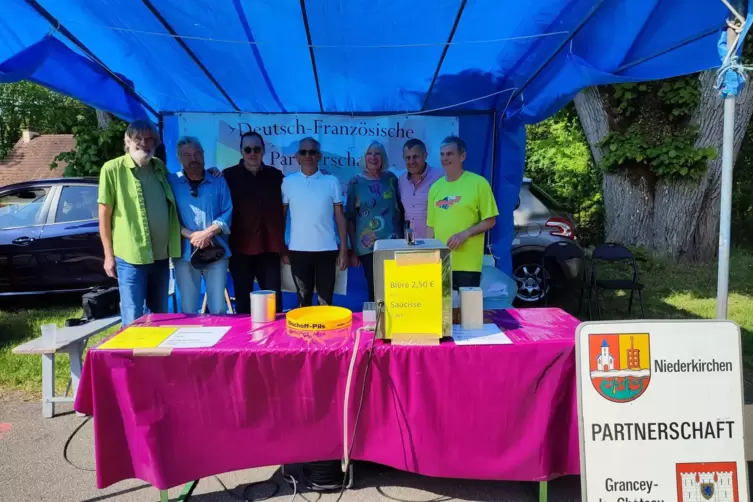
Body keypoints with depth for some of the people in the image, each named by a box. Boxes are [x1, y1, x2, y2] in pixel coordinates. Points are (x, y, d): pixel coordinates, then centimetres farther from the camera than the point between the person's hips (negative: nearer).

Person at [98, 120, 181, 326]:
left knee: (161, 316, 16)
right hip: (131, 257, -5)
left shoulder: (160, 167, 10)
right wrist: (109, 254, -5)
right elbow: (104, 214, -3)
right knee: (133, 320, 2)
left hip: (161, 255, 5)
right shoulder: (112, 169, -4)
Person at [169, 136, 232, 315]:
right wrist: (191, 235, -14)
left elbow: (227, 213, 1)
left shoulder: (218, 182, 8)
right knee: (188, 310, 6)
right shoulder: (171, 182, 4)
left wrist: (208, 233, -13)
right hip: (185, 253, 0)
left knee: (219, 309, 3)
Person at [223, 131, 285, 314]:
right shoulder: (229, 175, 2)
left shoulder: (275, 175, 7)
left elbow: (282, 210, 12)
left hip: (269, 248, 1)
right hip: (240, 248, -1)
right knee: (243, 299, 9)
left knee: (274, 299, 2)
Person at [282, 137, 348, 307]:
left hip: (327, 250, 0)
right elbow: (281, 216, 9)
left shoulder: (331, 182, 1)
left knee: (325, 300, 6)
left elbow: (340, 217, 3)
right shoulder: (288, 182, 3)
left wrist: (344, 250, -1)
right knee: (303, 299, 9)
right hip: (298, 250, 1)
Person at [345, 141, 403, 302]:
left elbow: (401, 209, 13)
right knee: (375, 289, 2)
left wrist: (404, 238, 9)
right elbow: (350, 218, 2)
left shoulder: (391, 179, 6)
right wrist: (353, 250, 0)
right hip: (367, 246, -2)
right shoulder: (355, 182, 0)